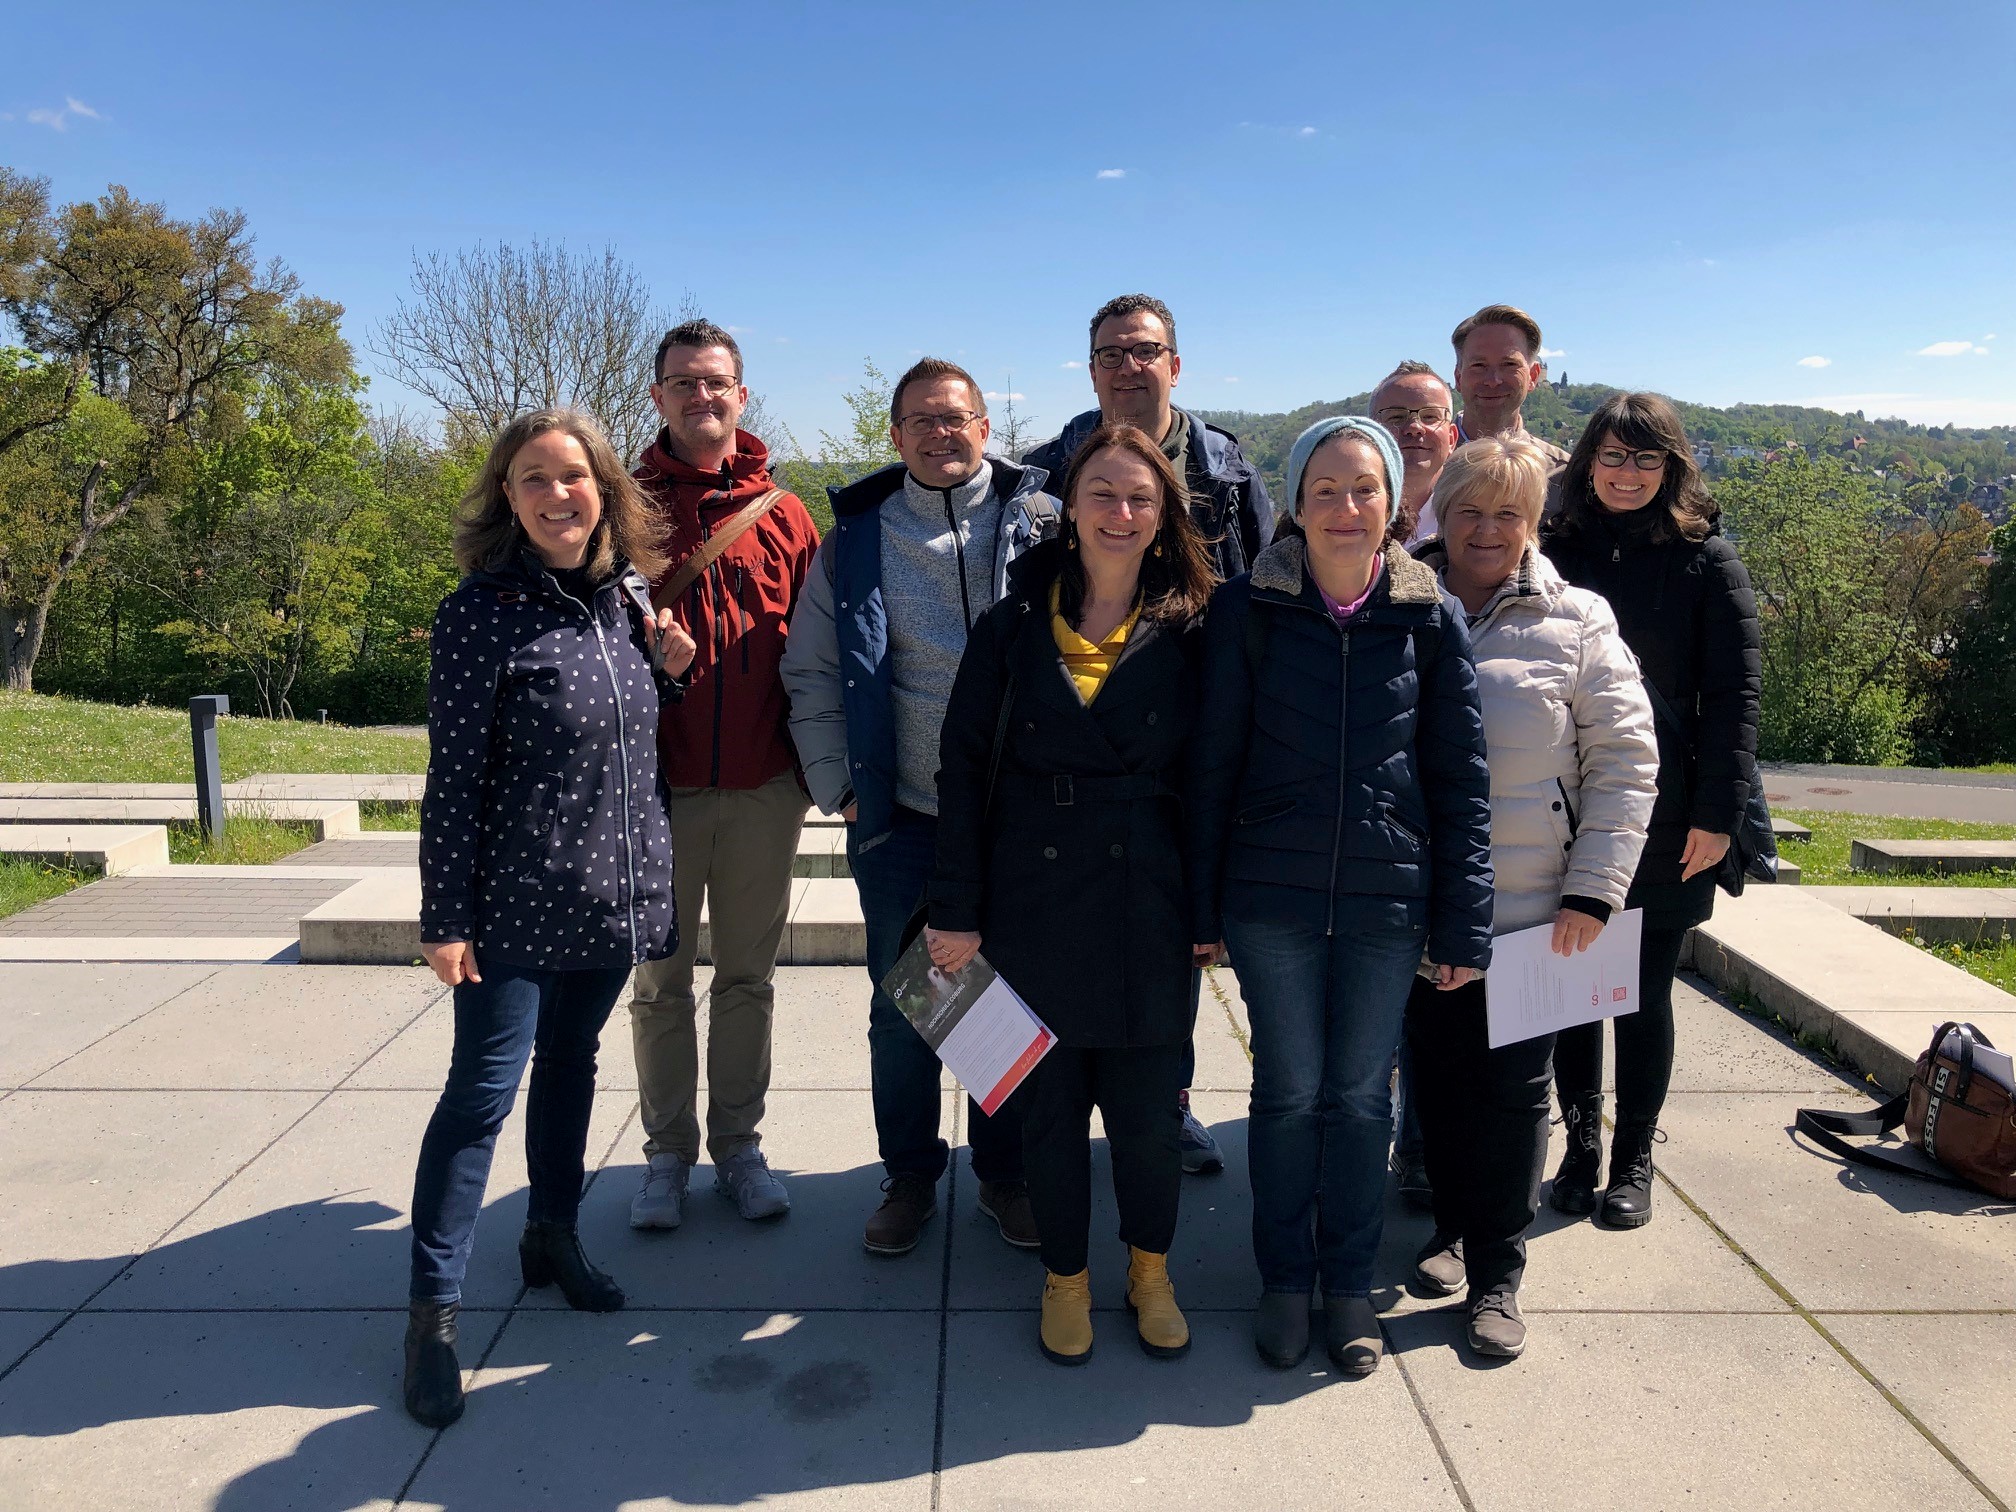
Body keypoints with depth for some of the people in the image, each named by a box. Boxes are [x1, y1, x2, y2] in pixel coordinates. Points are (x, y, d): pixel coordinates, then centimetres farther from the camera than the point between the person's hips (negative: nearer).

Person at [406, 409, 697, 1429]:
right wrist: (444, 917, -13)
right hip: (517, 898, -5)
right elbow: (455, 777, -13)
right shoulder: (481, 613, -12)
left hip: (615, 886, 6)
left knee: (571, 1061, 18)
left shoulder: (627, 596, 5)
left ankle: (552, 1236, 36)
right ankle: (434, 1306, 12)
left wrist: (666, 670, -2)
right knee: (483, 1086, -1)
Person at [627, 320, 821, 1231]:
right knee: (660, 982, 10)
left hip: (763, 790, 1)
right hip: (657, 788, 0)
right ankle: (667, 1154, 24)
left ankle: (738, 1145, 26)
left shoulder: (782, 514, 5)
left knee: (747, 978, 12)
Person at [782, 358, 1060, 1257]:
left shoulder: (1040, 523, 0)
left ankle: (1005, 1174, 30)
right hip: (901, 819, 1)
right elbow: (811, 675, 9)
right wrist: (835, 783, 3)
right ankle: (909, 1177, 30)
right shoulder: (855, 539, 4)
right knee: (901, 1009, 10)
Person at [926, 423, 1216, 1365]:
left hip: (1149, 907, 0)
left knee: (1147, 1112, 7)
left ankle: (1150, 1273, 34)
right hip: (1035, 905, 0)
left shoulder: (1189, 628, 1)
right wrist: (957, 909, -4)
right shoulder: (1016, 621, -1)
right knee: (1050, 1106, 11)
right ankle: (1065, 1279, 34)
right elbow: (962, 764, -1)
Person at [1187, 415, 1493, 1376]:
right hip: (1272, 899, 0)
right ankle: (1285, 1280, 29)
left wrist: (1463, 924, -1)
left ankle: (1350, 1283, 30)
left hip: (1388, 901, 1)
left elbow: (1462, 779, 1)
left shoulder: (1431, 619, -1)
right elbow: (1212, 764, 0)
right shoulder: (1248, 611, -3)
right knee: (1288, 1091, 10)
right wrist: (1202, 904, 0)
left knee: (1362, 1096, 12)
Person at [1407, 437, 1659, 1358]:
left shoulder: (1578, 626, 1)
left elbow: (1626, 764, -1)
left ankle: (1496, 1271, 18)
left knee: (1513, 1089, 4)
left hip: (1532, 910, -1)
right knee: (1438, 1074, 13)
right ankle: (1453, 1225, 33)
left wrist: (1592, 890, -7)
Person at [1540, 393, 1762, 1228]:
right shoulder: (1557, 554, 5)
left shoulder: (1708, 560, 0)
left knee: (1645, 993, 8)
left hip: (1664, 821, -2)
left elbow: (1735, 693, -3)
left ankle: (1634, 1158, 22)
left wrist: (1718, 813, -10)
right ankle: (1581, 1146, 22)